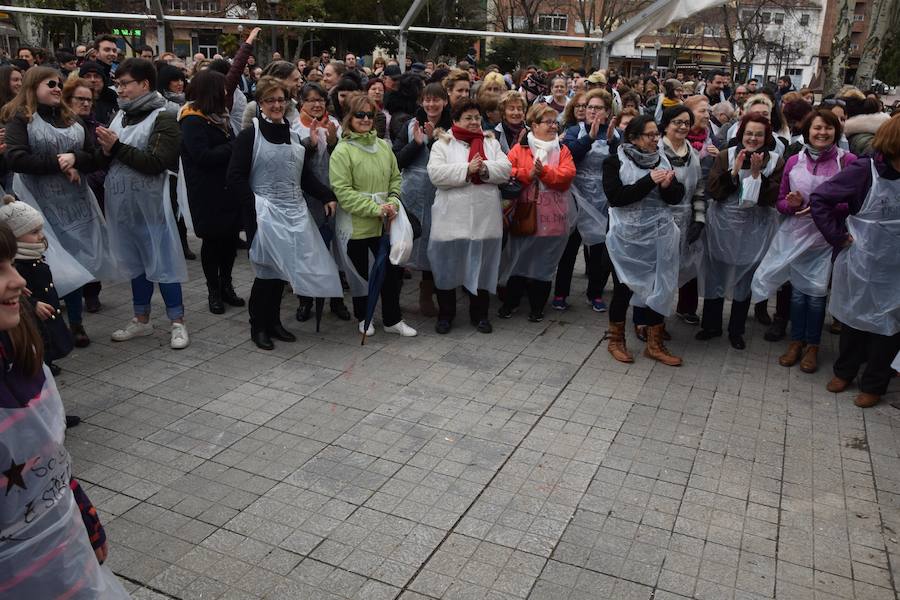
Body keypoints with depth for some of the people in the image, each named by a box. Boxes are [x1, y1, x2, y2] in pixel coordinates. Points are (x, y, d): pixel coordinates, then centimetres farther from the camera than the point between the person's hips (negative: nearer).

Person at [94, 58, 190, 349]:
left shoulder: (163, 118, -8)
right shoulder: (120, 116, 13)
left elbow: (157, 162, -19)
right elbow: (112, 156, 20)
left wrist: (117, 147, -18)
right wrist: (106, 150, -2)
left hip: (149, 203, -7)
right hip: (122, 202, 7)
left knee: (161, 261, -1)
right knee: (135, 261, 15)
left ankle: (177, 322, 10)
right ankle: (142, 319, 26)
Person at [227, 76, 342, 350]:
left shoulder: (293, 135, 14)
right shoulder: (250, 135, -4)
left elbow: (306, 175, 17)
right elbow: (235, 177, -7)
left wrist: (327, 196, 5)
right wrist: (254, 204, -16)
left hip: (294, 212, 6)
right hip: (266, 212, -5)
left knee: (282, 267, 9)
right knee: (268, 269, -4)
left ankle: (274, 322, 23)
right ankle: (258, 327, 11)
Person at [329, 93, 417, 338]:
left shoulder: (383, 146, 5)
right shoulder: (342, 151, -11)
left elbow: (395, 178, 14)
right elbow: (342, 191, -16)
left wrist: (393, 202, -5)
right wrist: (375, 208, -19)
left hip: (383, 222, 5)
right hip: (355, 223, -4)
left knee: (392, 269, 7)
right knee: (360, 272, 11)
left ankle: (392, 319, 23)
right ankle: (363, 317, 32)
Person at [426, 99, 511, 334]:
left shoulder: (491, 143, 12)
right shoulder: (442, 144, 3)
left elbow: (505, 169, 1)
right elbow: (435, 173, -12)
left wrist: (485, 169, -16)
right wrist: (467, 169, -18)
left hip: (485, 218, 3)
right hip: (451, 218, -2)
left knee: (482, 265, 10)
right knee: (448, 266, 6)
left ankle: (479, 314, 25)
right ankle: (445, 314, 22)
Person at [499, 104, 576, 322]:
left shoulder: (562, 150, 7)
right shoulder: (520, 148, 3)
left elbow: (567, 175, -7)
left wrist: (544, 171, -19)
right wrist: (528, 173, -21)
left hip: (552, 218, 1)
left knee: (545, 261, 8)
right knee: (519, 259, 7)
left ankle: (537, 306, 21)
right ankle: (510, 302, 24)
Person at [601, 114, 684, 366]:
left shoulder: (661, 159, 8)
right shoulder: (615, 162, -4)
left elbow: (677, 197, 5)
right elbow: (615, 196, -17)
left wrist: (667, 185, -17)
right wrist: (649, 181, -21)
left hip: (659, 237, 4)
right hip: (627, 237, -4)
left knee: (658, 288, 8)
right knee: (624, 289, 6)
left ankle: (655, 344, 21)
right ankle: (616, 340, 25)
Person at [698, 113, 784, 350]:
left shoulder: (775, 162, -3)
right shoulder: (726, 156, -3)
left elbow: (772, 198, -11)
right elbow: (712, 191, -11)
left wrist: (757, 174, -22)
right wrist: (734, 171, -21)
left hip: (754, 230, 0)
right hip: (723, 225, 0)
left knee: (745, 279, 10)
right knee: (716, 275, 8)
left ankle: (736, 330, 25)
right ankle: (711, 325, 25)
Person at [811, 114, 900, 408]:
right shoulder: (865, 171, -13)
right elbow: (819, 199, -12)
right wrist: (838, 237, -12)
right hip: (860, 263, -2)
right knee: (854, 318, 16)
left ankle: (873, 384, 27)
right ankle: (845, 371, 36)